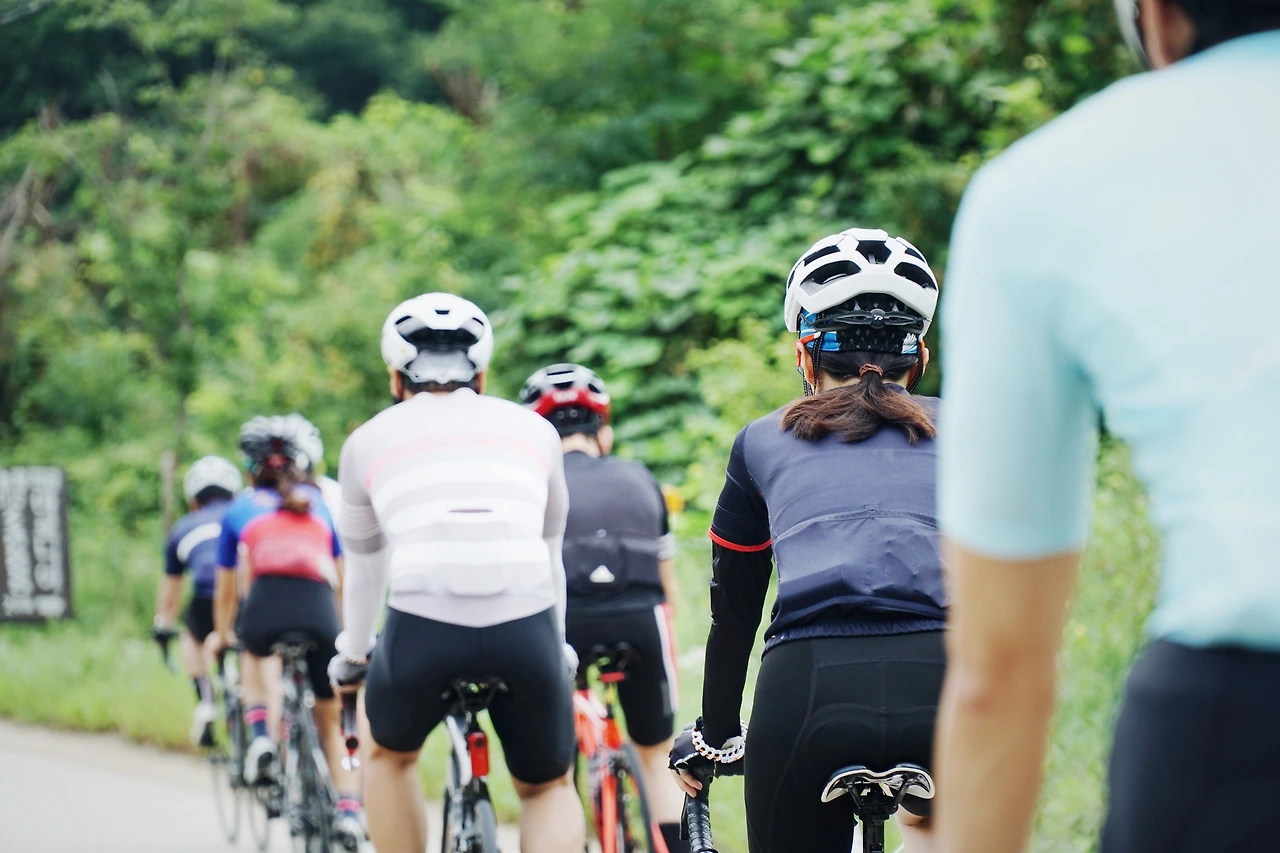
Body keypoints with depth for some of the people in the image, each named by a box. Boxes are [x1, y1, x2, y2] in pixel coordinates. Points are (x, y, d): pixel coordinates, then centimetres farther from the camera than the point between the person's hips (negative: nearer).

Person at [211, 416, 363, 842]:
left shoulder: (240, 510, 24)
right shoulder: (319, 505, 27)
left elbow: (226, 589, 32)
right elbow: (343, 577, 31)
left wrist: (222, 636, 48)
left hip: (267, 602, -1)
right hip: (320, 610, 1)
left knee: (253, 655, 36)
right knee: (329, 722, 18)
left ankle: (260, 737, 13)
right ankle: (350, 809, 0)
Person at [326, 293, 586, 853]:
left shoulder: (370, 440, 20)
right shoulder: (533, 430, 23)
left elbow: (364, 570, 32)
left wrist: (351, 657, 50)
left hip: (423, 630, 0)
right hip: (526, 632, 1)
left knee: (390, 755, 31)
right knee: (548, 789, 23)